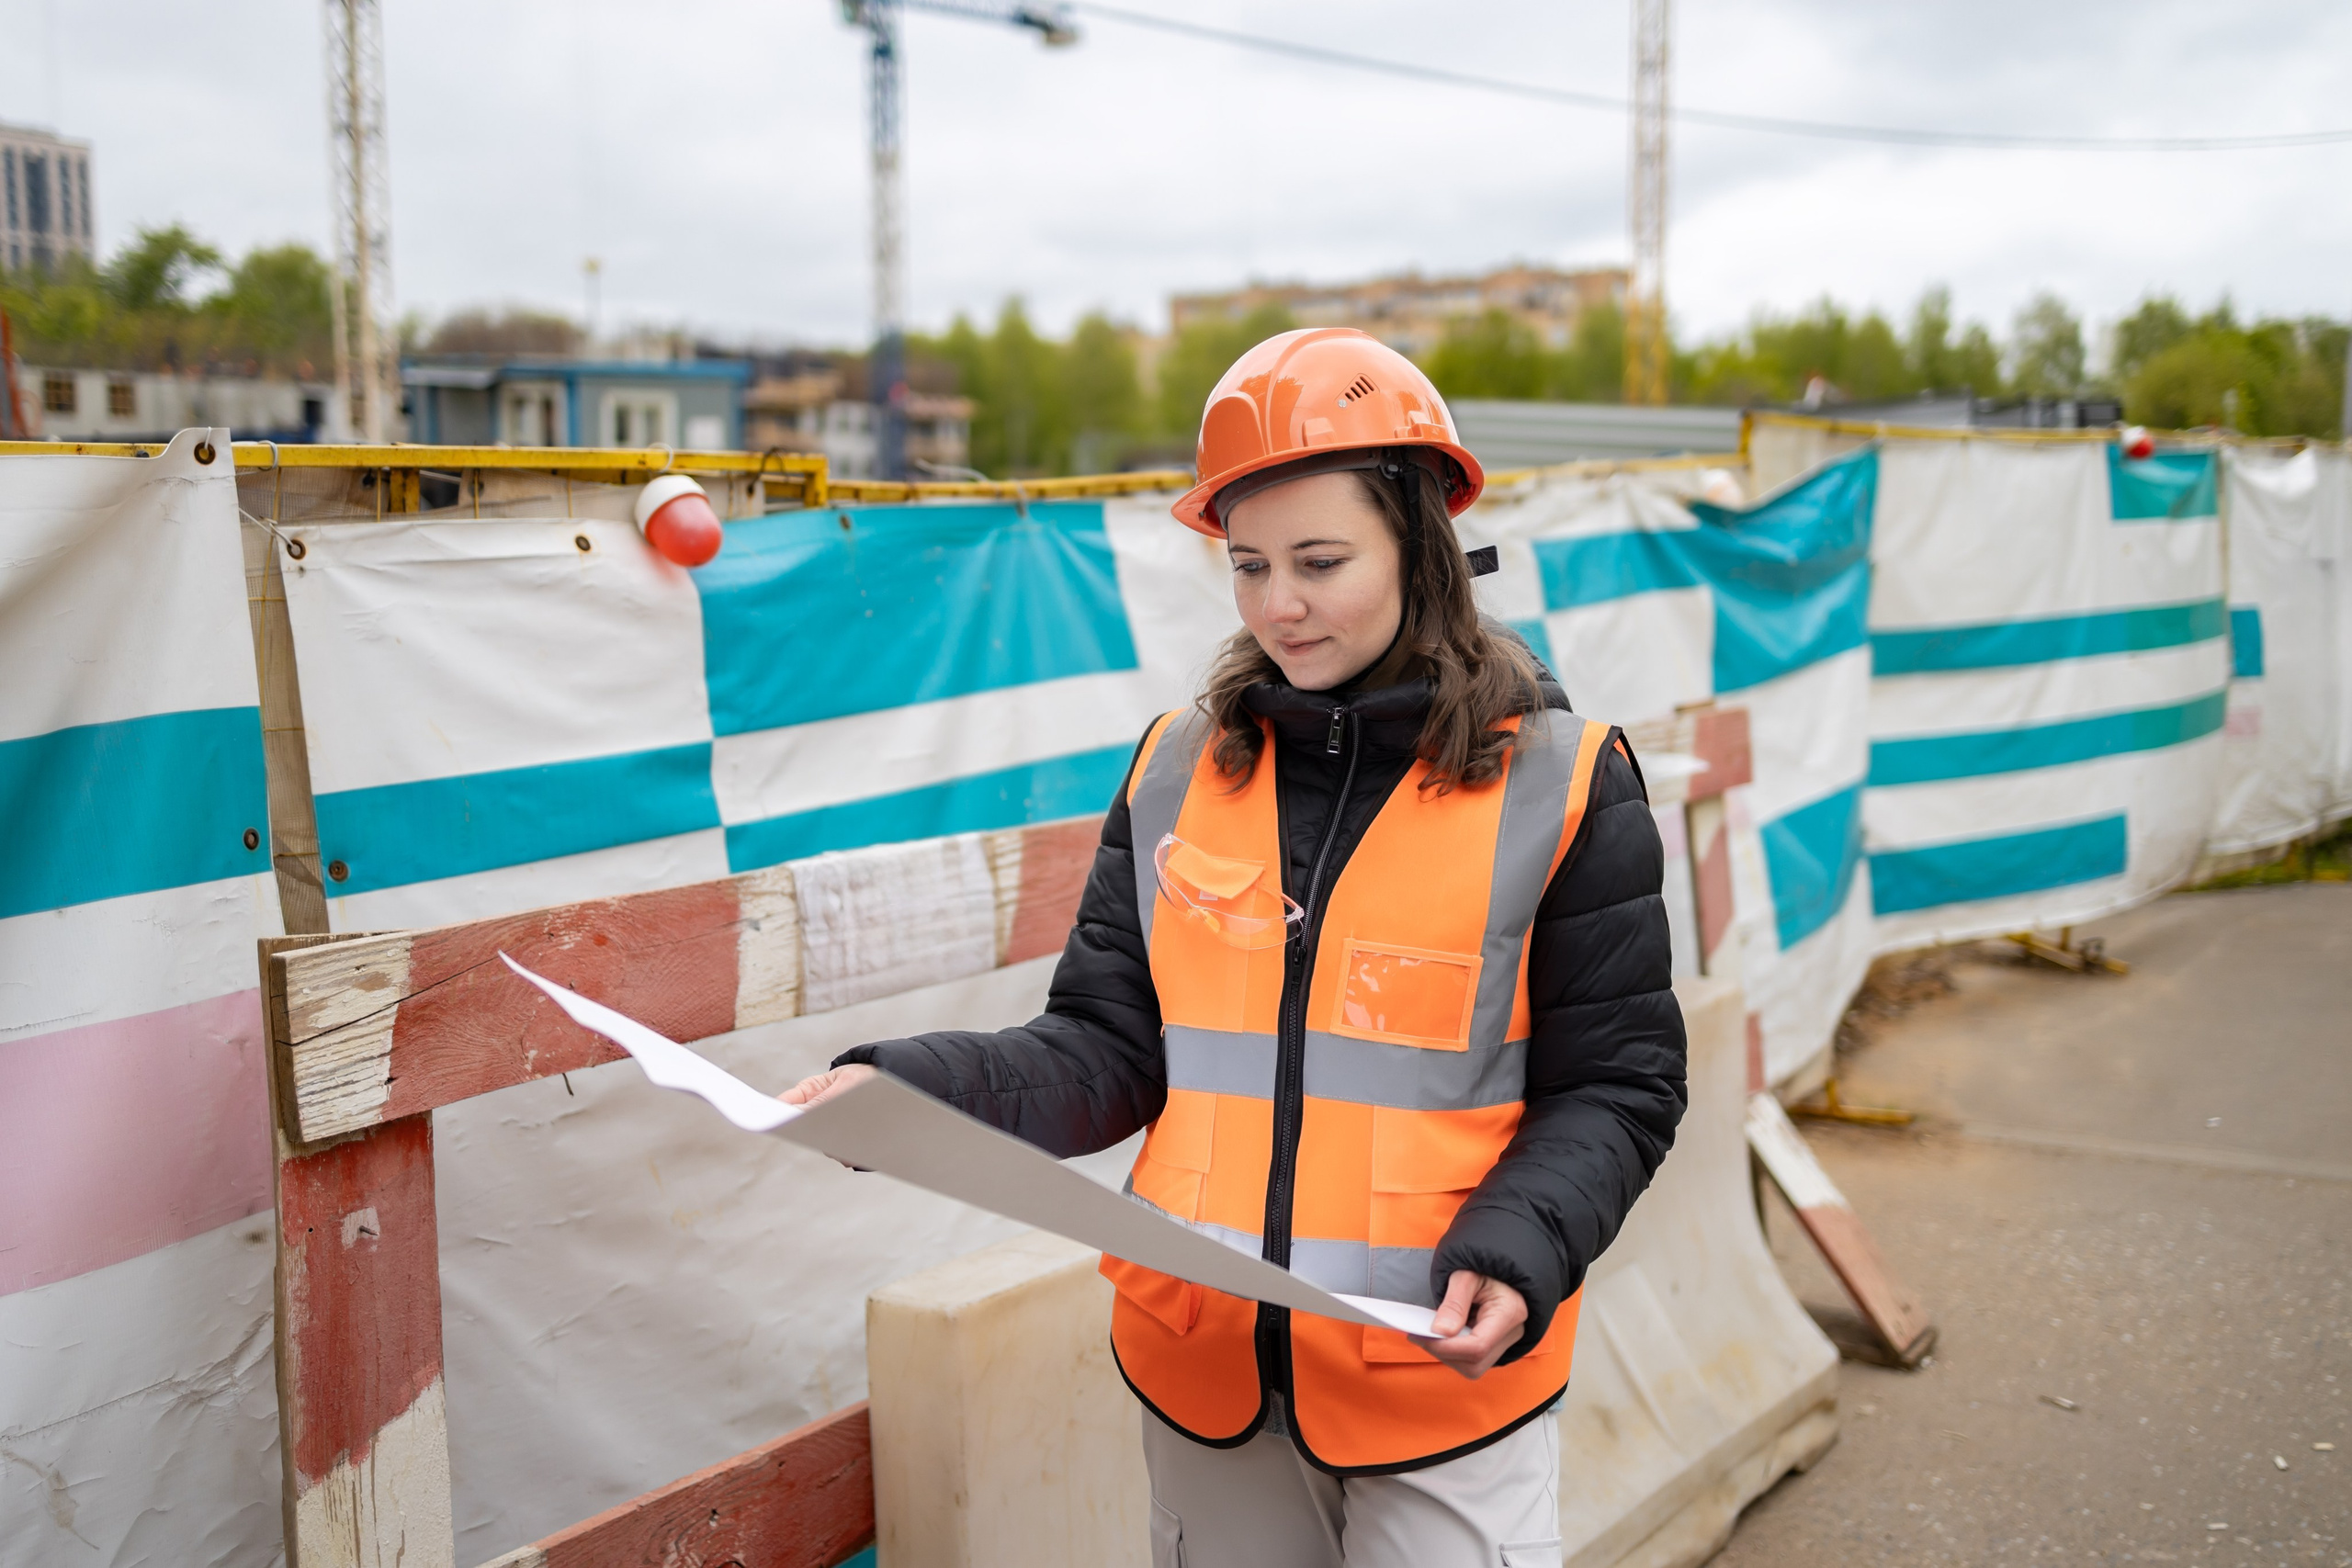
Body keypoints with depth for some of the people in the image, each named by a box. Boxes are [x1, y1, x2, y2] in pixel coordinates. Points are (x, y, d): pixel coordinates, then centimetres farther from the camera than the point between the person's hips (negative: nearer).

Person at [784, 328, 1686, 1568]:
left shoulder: (1560, 784, -7)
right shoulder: (1177, 773, 2)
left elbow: (1615, 1085, -5)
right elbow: (1109, 1051, 1)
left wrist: (1517, 1250, -22)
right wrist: (909, 1088, -15)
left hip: (1447, 1382, -3)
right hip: (1203, 1373, 3)